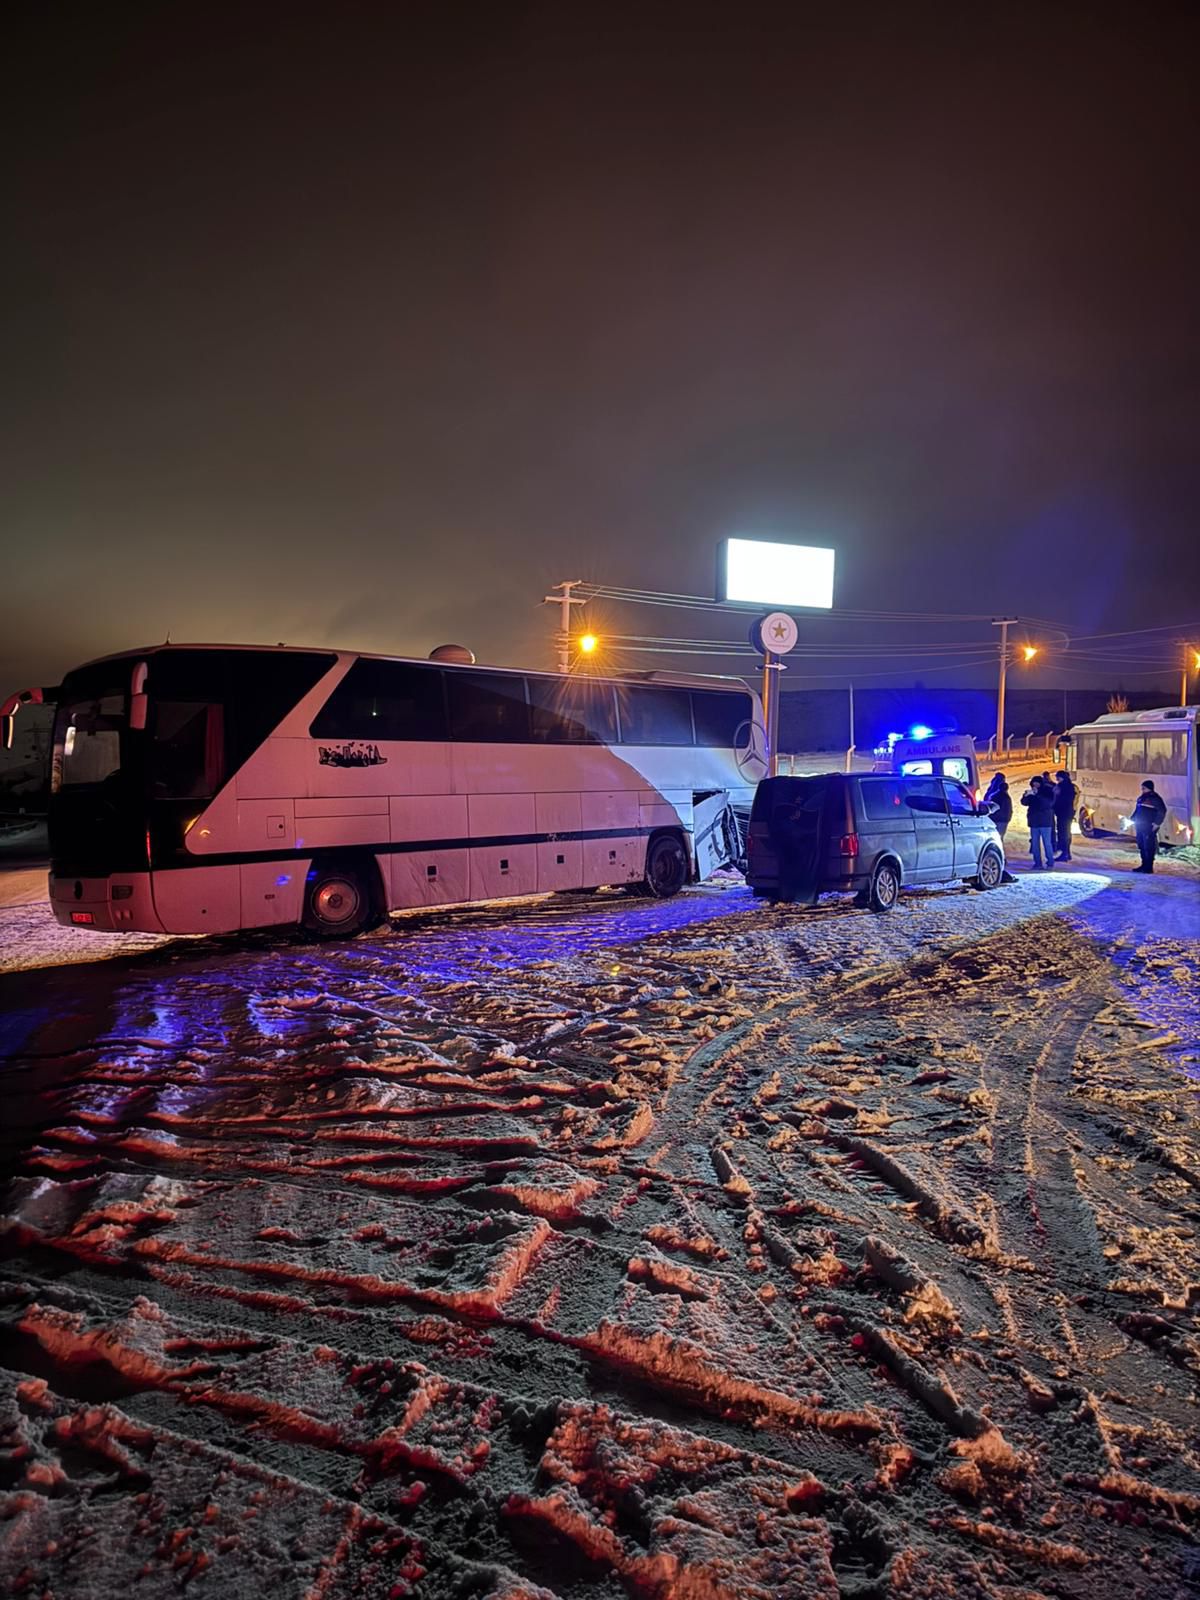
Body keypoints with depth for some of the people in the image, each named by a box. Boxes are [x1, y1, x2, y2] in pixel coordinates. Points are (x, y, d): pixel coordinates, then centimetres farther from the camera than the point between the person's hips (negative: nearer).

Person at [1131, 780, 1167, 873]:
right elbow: (1137, 810, 25)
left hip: (1149, 827, -9)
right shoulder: (1141, 798, 16)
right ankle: (1144, 865, 20)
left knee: (1149, 847, -7)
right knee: (1141, 846, 12)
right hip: (1140, 826, 9)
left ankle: (1149, 867, -4)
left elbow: (1162, 811, -13)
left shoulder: (1155, 798, -8)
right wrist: (1133, 820, 15)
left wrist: (1157, 823, -17)